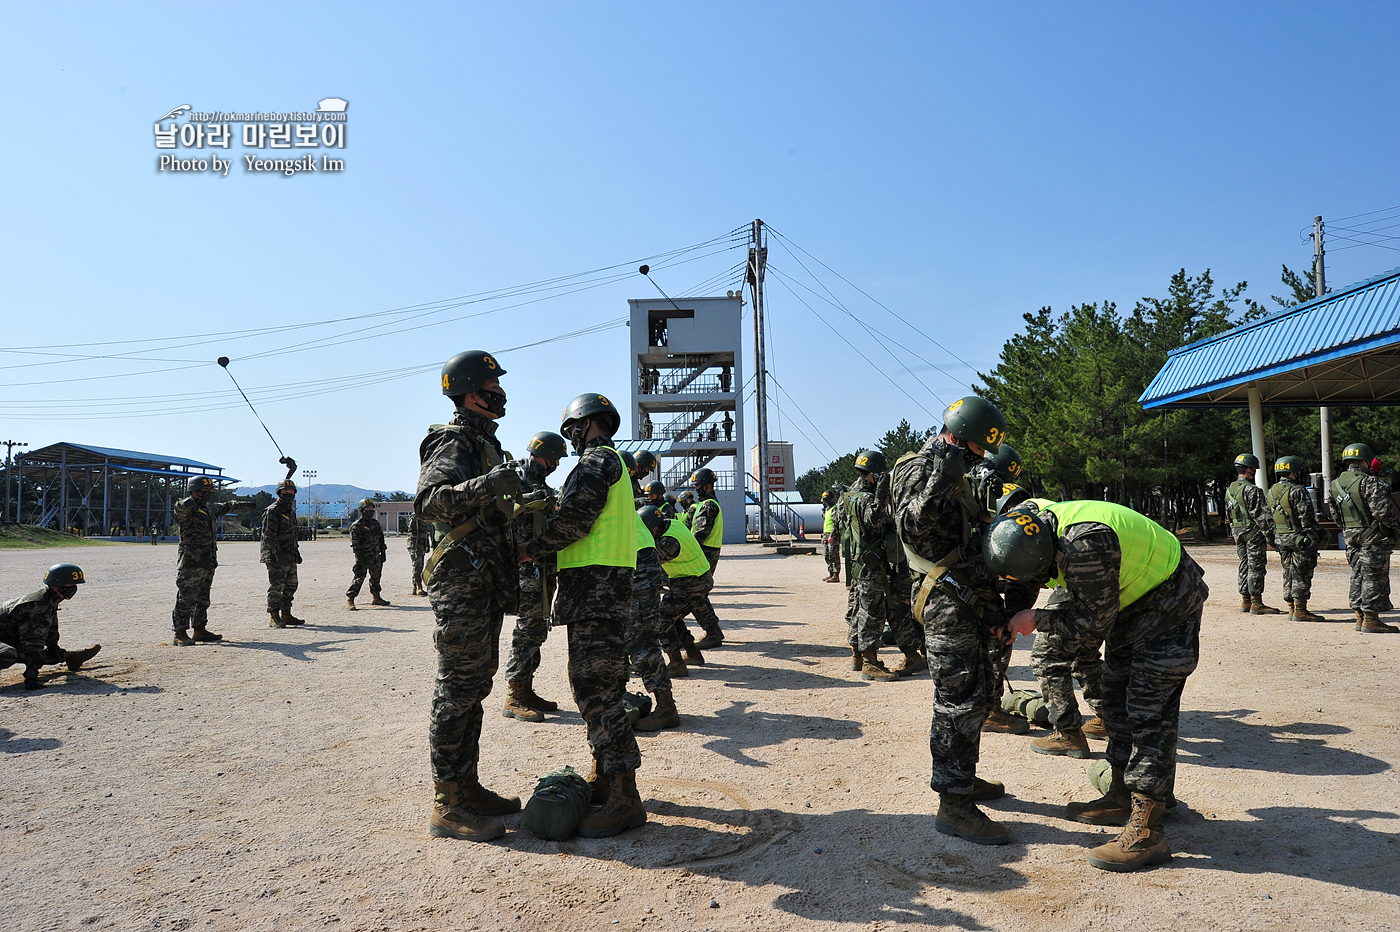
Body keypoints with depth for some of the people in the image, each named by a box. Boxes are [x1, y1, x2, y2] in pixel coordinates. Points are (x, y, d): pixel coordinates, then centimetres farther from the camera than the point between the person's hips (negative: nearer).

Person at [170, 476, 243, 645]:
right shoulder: (188, 508, -11)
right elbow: (181, 507, -36)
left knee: (203, 599, 15)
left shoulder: (209, 507, 16)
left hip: (208, 563, 9)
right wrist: (188, 502, -50)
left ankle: (200, 630, 23)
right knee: (186, 598, -6)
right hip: (191, 563, -9)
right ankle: (180, 633, -2)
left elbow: (221, 508, 38)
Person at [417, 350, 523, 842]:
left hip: (485, 585, 10)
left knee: (472, 687, 13)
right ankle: (448, 806, 1)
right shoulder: (454, 442, -11)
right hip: (463, 583, -10)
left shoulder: (482, 442, 21)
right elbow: (429, 501, -28)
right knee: (456, 690, -6)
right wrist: (485, 485, -39)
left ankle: (467, 788, 23)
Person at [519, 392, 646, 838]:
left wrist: (531, 549, -7)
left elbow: (573, 519, -19)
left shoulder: (597, 459, -9)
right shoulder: (612, 461, 24)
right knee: (594, 683, 16)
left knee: (596, 688, -11)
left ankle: (624, 799, -9)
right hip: (603, 584, 11)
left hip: (596, 582, -11)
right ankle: (604, 779, 25)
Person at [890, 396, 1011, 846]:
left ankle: (963, 778, 33)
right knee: (957, 699, -8)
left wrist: (988, 496, 2)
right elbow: (913, 529, -23)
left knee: (976, 695, 19)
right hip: (948, 601, -10)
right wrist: (939, 482, -31)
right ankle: (953, 804, -2)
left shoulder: (962, 471, 19)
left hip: (971, 601, 10)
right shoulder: (918, 469, -9)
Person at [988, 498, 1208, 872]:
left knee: (1149, 710, -12)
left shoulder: (1086, 544, -39)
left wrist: (1037, 619, -18)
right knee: (1117, 700, 13)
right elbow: (1069, 591, 6)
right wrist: (1015, 622, -4)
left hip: (1170, 601, -10)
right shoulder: (1036, 519, -10)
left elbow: (1095, 621, -26)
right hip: (1132, 597, 10)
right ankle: (1121, 798, 25)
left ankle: (1147, 830, -8)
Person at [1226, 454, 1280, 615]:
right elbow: (1261, 516, -18)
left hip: (1238, 533, 8)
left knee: (1245, 566, 13)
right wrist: (1270, 536, -13)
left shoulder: (1229, 490, 11)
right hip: (1253, 533, -8)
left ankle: (1245, 602, 17)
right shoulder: (1252, 490, -16)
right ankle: (1256, 604, -3)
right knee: (1256, 567, -4)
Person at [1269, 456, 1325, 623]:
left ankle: (1292, 610, 15)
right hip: (1299, 538, -8)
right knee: (1301, 575, -3)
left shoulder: (1271, 492, 12)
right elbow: (1306, 516, -17)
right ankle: (1300, 611, -2)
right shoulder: (1297, 491, -13)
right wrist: (1314, 536, -12)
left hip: (1280, 539, 8)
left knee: (1289, 573, 12)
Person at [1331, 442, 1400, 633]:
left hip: (1351, 538, 8)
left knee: (1358, 576, 13)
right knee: (1374, 578, -2)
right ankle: (1371, 620, 0)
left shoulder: (1335, 484, 9)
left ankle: (1360, 618, 17)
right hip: (1373, 537, -7)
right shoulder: (1368, 483, -15)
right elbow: (1383, 510, -18)